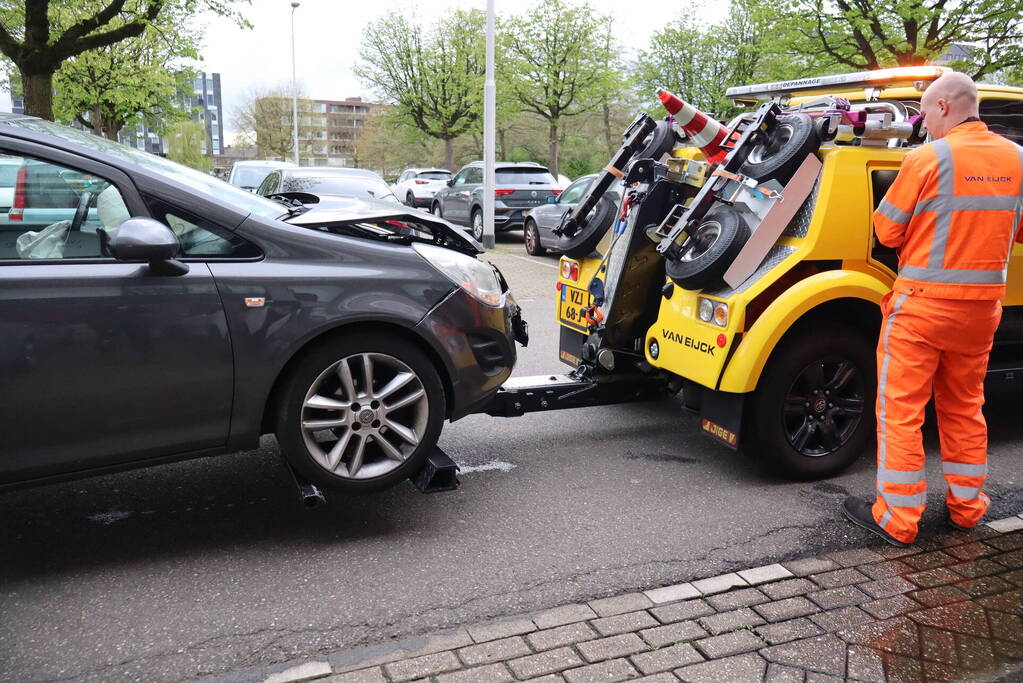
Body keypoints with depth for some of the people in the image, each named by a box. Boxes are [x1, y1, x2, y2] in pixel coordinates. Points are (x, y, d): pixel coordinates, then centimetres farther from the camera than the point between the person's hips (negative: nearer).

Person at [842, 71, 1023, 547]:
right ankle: (966, 506, 30)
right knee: (964, 407, 19)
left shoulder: (927, 158, -14)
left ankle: (897, 520, 8)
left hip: (923, 302, -6)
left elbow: (888, 231, -7)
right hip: (983, 304, 6)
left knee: (901, 411, 2)